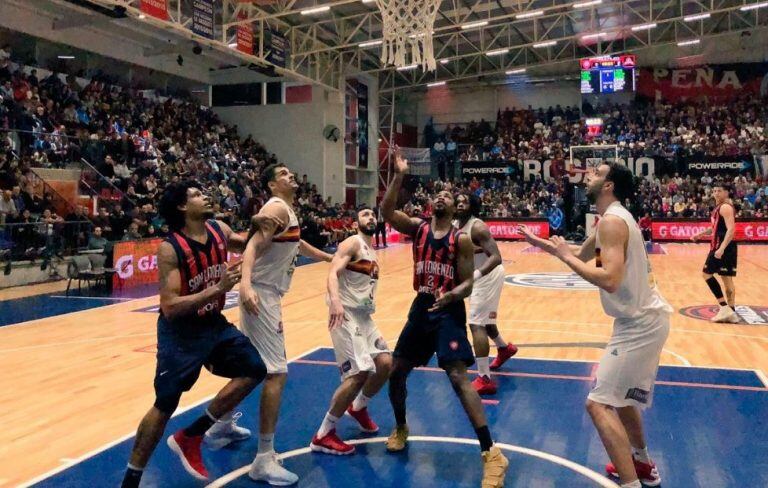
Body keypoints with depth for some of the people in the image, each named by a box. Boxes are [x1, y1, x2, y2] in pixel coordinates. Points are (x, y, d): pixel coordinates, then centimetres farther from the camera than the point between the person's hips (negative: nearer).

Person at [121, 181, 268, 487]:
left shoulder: (220, 231, -3)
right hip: (179, 332, -6)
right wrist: (218, 288, -33)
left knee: (254, 370, -1)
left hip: (213, 323, 7)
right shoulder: (170, 250, -22)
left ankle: (190, 438, 10)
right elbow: (170, 307, -28)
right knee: (165, 406, -4)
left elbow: (246, 246, 19)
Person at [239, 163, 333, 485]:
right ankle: (264, 460, -8)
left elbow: (298, 245, 35)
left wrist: (333, 258, 44)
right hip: (261, 294, -11)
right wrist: (246, 284, -44)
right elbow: (253, 245, -28)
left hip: (266, 294, 11)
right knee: (276, 372, -12)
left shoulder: (288, 211, 17)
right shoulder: (277, 208, -13)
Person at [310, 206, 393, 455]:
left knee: (386, 363, 5)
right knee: (359, 373, -17)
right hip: (346, 315, -9)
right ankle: (323, 436, -6)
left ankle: (358, 407, 31)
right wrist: (334, 300, -41)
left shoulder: (371, 251, 20)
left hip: (364, 316, 9)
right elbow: (333, 273, -24)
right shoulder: (352, 243, -8)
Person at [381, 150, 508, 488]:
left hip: (449, 311, -5)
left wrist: (451, 295, -29)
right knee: (396, 371, 10)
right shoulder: (417, 228, 3)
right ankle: (400, 428, 37)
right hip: (420, 308, 5)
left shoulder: (461, 239, -6)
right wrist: (399, 177, -22)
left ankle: (491, 454, -10)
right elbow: (386, 211, -13)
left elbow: (468, 283, -8)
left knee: (458, 377, -15)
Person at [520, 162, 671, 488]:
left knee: (599, 404, -11)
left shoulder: (612, 221, -20)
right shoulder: (615, 217, 12)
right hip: (642, 318, 11)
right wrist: (541, 243, 21)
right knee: (620, 394, 26)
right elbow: (582, 255, 25)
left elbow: (609, 280, -31)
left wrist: (565, 256, -20)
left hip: (639, 323, -11)